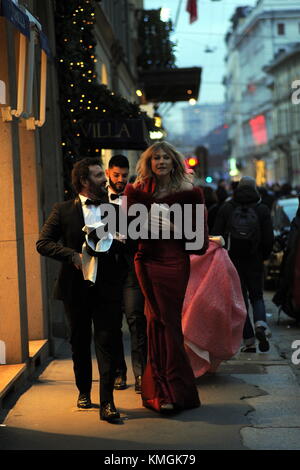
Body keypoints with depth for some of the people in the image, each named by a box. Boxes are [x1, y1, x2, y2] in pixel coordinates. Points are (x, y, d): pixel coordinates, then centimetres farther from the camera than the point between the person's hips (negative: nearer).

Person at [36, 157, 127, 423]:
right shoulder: (63, 210, 1)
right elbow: (43, 243, -4)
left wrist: (117, 242, -15)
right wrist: (73, 254, -17)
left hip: (107, 287, 0)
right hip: (76, 288, 0)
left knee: (108, 342, -5)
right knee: (80, 342, 14)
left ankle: (107, 402, -4)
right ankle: (84, 391, 32)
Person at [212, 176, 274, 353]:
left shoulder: (226, 208, 1)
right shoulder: (263, 209, -1)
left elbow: (216, 234, -1)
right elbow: (269, 238, -4)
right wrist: (263, 256, 12)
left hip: (232, 262, 0)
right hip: (255, 262, 0)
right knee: (257, 296, 13)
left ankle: (249, 341, 1)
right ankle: (260, 324, -17)